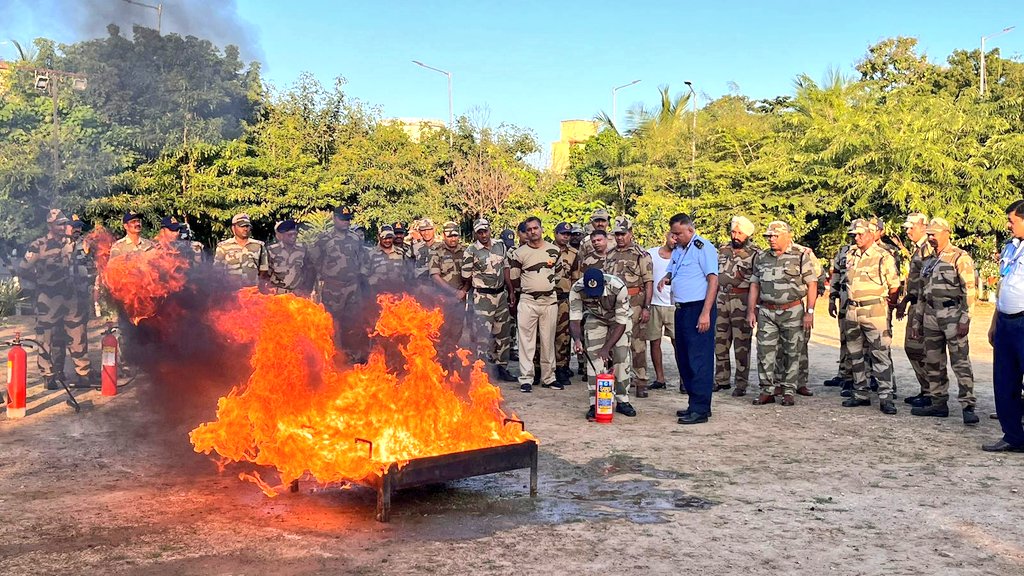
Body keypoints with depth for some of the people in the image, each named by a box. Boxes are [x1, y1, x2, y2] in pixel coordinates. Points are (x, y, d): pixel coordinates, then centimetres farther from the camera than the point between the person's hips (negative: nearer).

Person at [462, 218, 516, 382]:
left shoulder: (500, 246, 7)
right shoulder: (470, 251, -10)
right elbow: (466, 278, -5)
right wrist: (480, 286, 6)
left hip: (501, 295, 6)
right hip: (483, 297, -6)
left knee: (503, 333, 11)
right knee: (484, 334, -6)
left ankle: (502, 367, 23)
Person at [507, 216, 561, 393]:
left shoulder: (554, 250, 6)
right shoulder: (519, 253, -2)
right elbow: (514, 278, 6)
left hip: (550, 300, 3)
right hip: (527, 301, -3)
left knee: (548, 341, 9)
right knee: (526, 340, -3)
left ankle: (548, 377, 17)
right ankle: (526, 379, 1)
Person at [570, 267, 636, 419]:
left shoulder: (618, 288, -39)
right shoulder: (577, 290, -33)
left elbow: (621, 324, -31)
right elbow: (574, 319, -26)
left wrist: (606, 348, -35)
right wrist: (577, 339, -47)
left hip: (619, 318, -1)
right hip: (595, 318, 1)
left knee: (621, 357, -8)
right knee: (594, 358, -11)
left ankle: (622, 401, 6)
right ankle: (595, 404, -7)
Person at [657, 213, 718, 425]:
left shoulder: (703, 248, -10)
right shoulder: (677, 250, 16)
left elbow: (713, 280, -15)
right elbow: (672, 272, 31)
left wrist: (706, 313, -21)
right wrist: (666, 278, 4)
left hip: (698, 310, -9)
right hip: (682, 310, 9)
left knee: (699, 360, -7)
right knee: (683, 359, 12)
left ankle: (700, 410, -4)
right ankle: (695, 405, 21)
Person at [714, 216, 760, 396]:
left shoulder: (755, 254, -5)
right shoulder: (722, 249, 12)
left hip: (742, 301, -6)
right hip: (721, 298, 6)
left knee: (741, 344, -2)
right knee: (720, 341, 10)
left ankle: (741, 383, 5)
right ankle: (721, 380, 21)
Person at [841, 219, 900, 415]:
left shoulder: (883, 256, -7)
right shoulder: (851, 256, 12)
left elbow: (894, 286, -3)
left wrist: (887, 304, 2)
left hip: (875, 311, -7)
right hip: (853, 310, 7)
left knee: (881, 354, -8)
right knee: (856, 354, 11)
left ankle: (885, 397, -7)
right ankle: (860, 394, 20)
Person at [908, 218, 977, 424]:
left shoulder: (960, 258, -5)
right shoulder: (928, 261, 17)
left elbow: (969, 290, -11)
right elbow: (921, 293, 20)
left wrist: (965, 319, -17)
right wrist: (916, 322, 18)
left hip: (952, 314, -7)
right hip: (931, 315, 8)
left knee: (960, 362, -8)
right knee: (933, 362, 10)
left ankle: (968, 406, -6)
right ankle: (937, 403, 19)